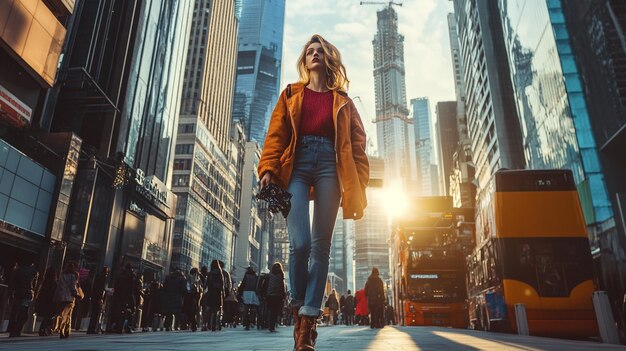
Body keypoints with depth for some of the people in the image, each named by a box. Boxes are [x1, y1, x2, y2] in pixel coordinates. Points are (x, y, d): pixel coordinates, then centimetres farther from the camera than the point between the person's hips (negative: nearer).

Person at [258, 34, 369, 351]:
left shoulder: (342, 100, 22)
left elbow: (357, 143, 12)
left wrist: (358, 185, -1)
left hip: (329, 164, 1)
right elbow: (276, 134, 8)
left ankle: (307, 321, 0)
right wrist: (268, 169, -9)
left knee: (320, 245, -5)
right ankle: (298, 308, 7)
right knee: (300, 242, -17)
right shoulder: (291, 95, 21)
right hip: (297, 164, -1)